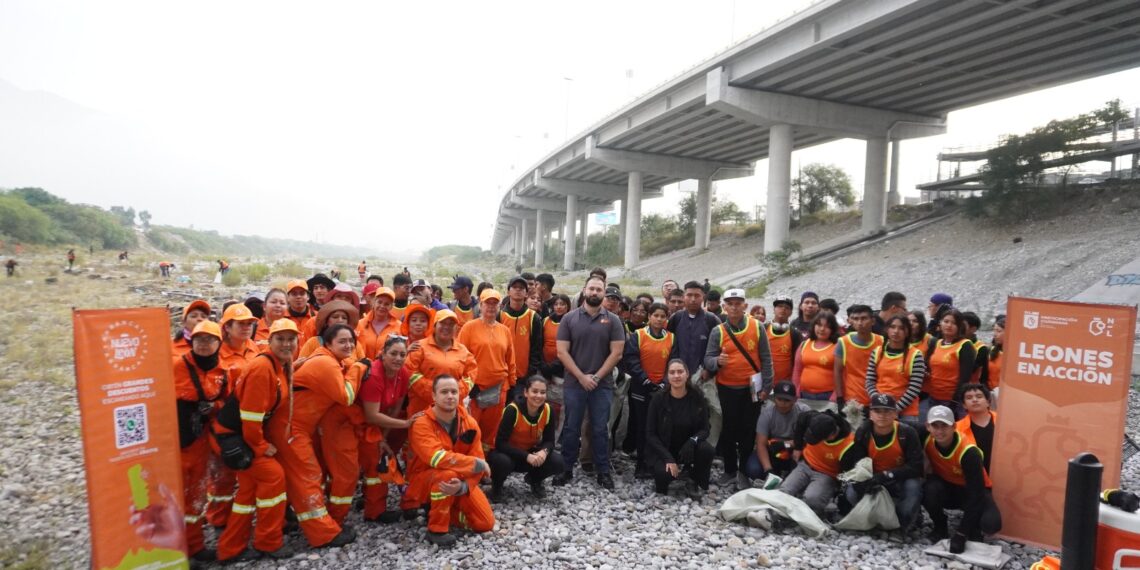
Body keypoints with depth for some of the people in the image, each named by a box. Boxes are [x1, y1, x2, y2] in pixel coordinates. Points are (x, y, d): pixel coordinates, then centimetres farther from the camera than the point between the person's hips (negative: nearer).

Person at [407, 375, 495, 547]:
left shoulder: (470, 423, -9)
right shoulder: (421, 425, -24)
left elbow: (477, 461, -10)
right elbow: (438, 458, -38)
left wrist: (463, 486, -31)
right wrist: (477, 463, -30)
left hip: (460, 482, 5)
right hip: (424, 480, -5)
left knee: (485, 523, -7)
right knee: (447, 474, -39)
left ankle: (441, 510, 15)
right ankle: (436, 529, -19)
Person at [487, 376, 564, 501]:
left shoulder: (549, 411, -15)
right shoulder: (512, 410, -28)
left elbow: (549, 441, -7)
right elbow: (500, 443, -29)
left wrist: (544, 451, -31)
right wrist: (526, 456, -38)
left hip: (531, 452, 4)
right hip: (508, 453, -4)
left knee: (558, 463, -21)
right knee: (503, 462, -38)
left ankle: (534, 480, 12)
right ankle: (497, 485, -1)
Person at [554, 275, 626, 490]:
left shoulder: (612, 320, 1)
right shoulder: (569, 318, 0)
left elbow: (616, 353, -3)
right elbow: (562, 352, -4)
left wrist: (597, 377, -8)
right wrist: (581, 376, -10)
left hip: (603, 384, 0)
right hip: (574, 383, 0)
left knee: (600, 429, 7)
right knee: (571, 428, 8)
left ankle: (603, 472, 16)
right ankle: (566, 469, 19)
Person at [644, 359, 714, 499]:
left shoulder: (697, 397, -8)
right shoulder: (658, 398, -13)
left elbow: (705, 429, -6)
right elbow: (650, 434, -11)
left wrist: (693, 440, -29)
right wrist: (668, 458, -24)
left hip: (688, 447, 2)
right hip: (663, 449, -2)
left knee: (707, 450, -29)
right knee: (665, 474, -32)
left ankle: (694, 483, -2)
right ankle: (661, 479, 7)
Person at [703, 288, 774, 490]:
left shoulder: (757, 327, -4)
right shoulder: (717, 332, -4)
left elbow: (766, 359, 0)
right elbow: (708, 359, -7)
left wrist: (766, 387, -3)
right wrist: (717, 361, -31)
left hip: (752, 388, 0)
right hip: (727, 389, 0)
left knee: (748, 430, 6)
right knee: (729, 429, 8)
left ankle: (744, 472, 19)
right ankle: (729, 469, 23)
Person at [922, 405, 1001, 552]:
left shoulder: (969, 452, -32)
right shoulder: (927, 439, -21)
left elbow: (976, 494, -29)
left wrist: (961, 533, -30)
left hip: (972, 491, -3)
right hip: (945, 486, 3)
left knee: (991, 523, -31)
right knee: (930, 489, -33)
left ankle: (972, 527, 6)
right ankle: (940, 527, -4)